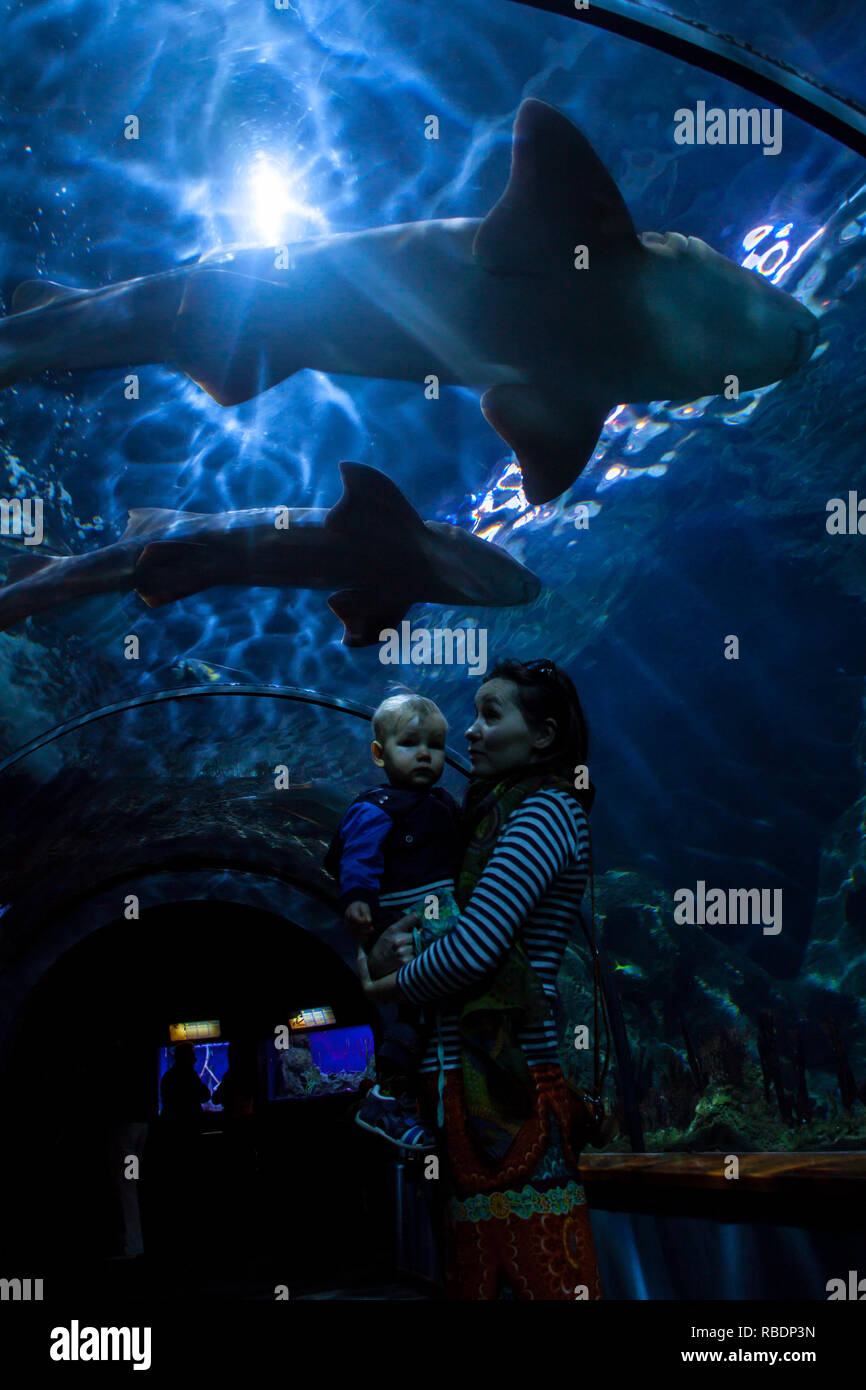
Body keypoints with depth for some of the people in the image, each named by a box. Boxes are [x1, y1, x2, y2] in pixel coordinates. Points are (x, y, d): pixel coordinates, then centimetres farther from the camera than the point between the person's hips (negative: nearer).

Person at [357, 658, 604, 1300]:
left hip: (504, 1080, -9)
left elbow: (473, 948, -18)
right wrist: (384, 953, 0)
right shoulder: (498, 813, 19)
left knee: (525, 1269, -2)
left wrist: (385, 984, -2)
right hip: (467, 1072, 9)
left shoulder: (544, 811, -10)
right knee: (476, 1267, 13)